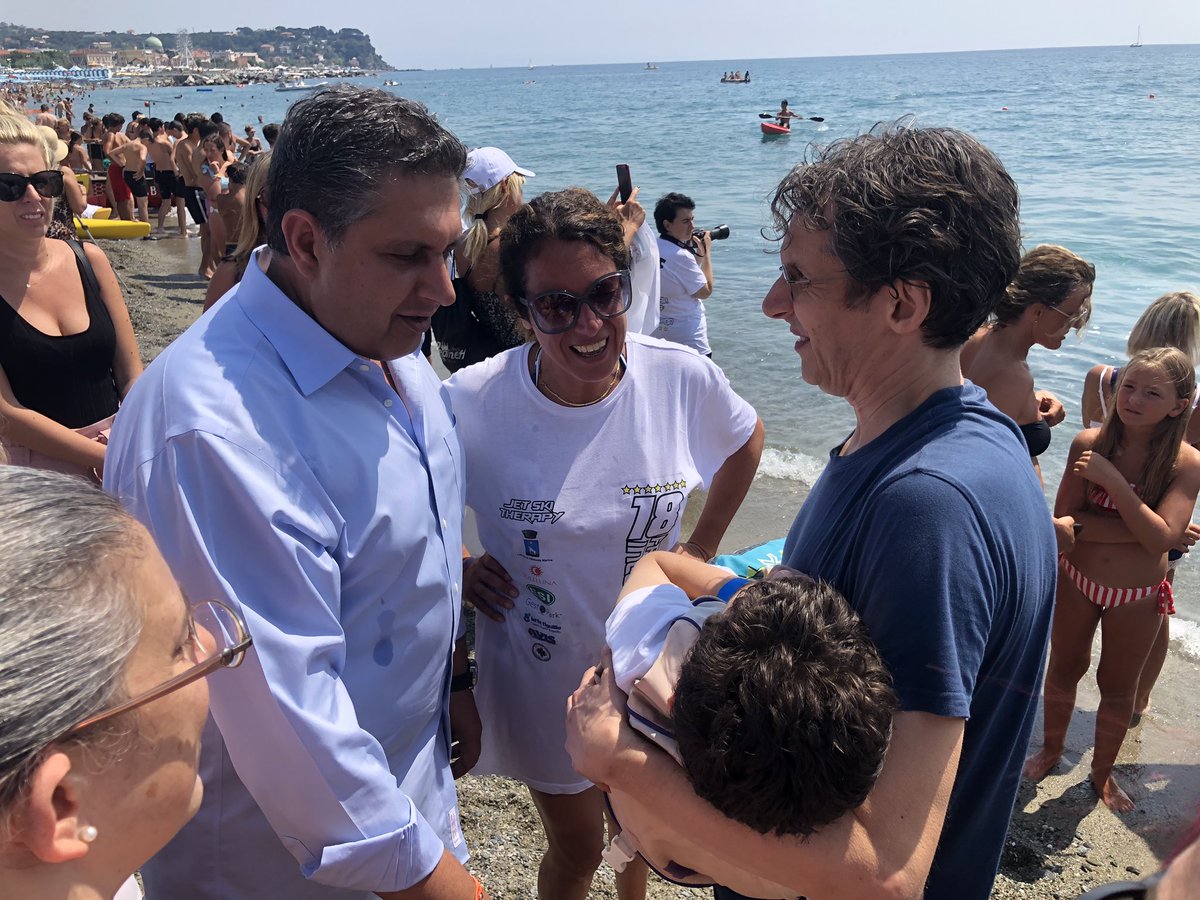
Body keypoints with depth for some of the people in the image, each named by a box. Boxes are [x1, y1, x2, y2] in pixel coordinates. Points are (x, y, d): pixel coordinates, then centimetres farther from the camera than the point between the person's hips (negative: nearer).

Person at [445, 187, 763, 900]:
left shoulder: (683, 379, -17)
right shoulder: (471, 404, -23)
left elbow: (747, 440, 5)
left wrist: (703, 547, 4)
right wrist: (452, 570, -13)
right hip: (542, 674, -2)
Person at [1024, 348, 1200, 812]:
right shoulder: (1089, 444, -15)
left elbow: (1162, 538, -27)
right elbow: (1065, 519, -20)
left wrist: (1113, 479, -31)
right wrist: (1140, 529, -27)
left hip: (1137, 598, 0)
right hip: (1075, 581, 1)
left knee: (1119, 687, 17)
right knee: (1064, 671, 20)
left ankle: (1102, 772, 42)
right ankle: (1051, 748, 45)